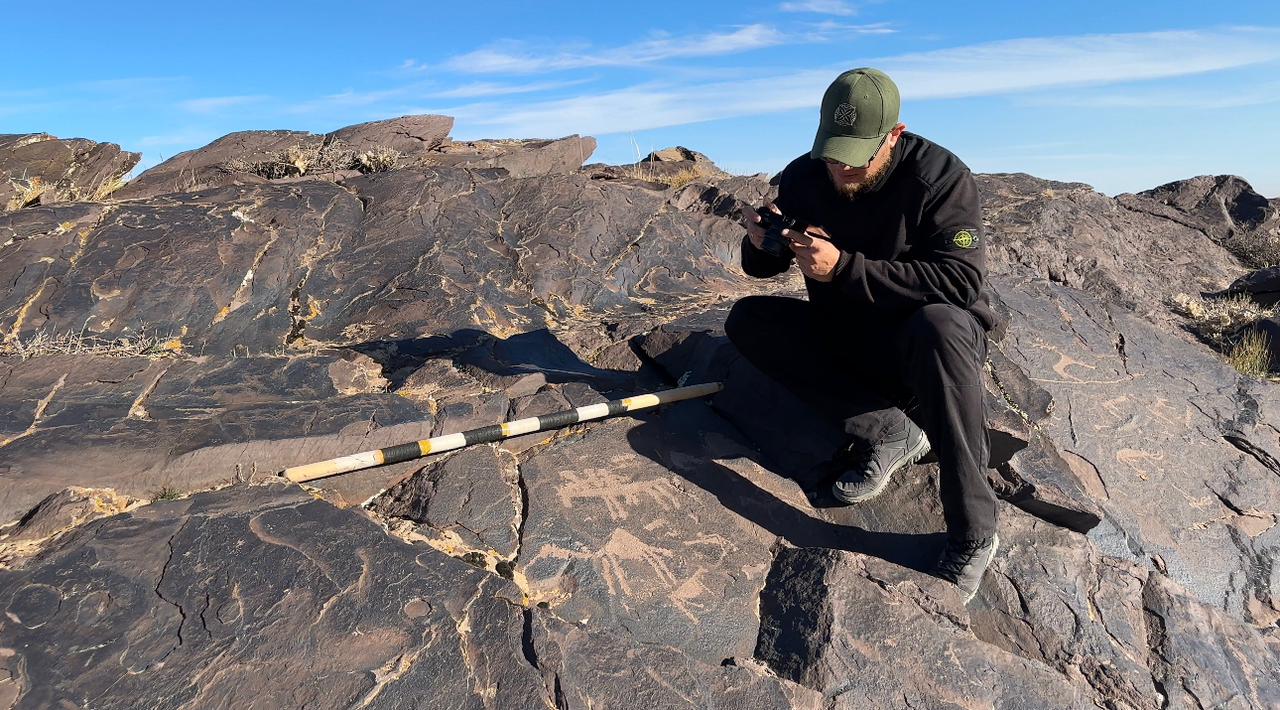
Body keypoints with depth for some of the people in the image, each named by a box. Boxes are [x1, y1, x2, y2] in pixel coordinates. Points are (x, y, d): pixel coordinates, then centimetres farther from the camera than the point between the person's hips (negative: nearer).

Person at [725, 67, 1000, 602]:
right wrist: (763, 242, -21)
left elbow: (962, 281, -28)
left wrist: (845, 268, -34)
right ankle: (887, 430, -20)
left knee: (938, 325, -39)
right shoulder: (804, 178, -4)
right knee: (747, 321, -14)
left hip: (925, 348, -4)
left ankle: (972, 535, -29)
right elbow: (761, 268, 4)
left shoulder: (940, 176, -17)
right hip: (846, 343, 5)